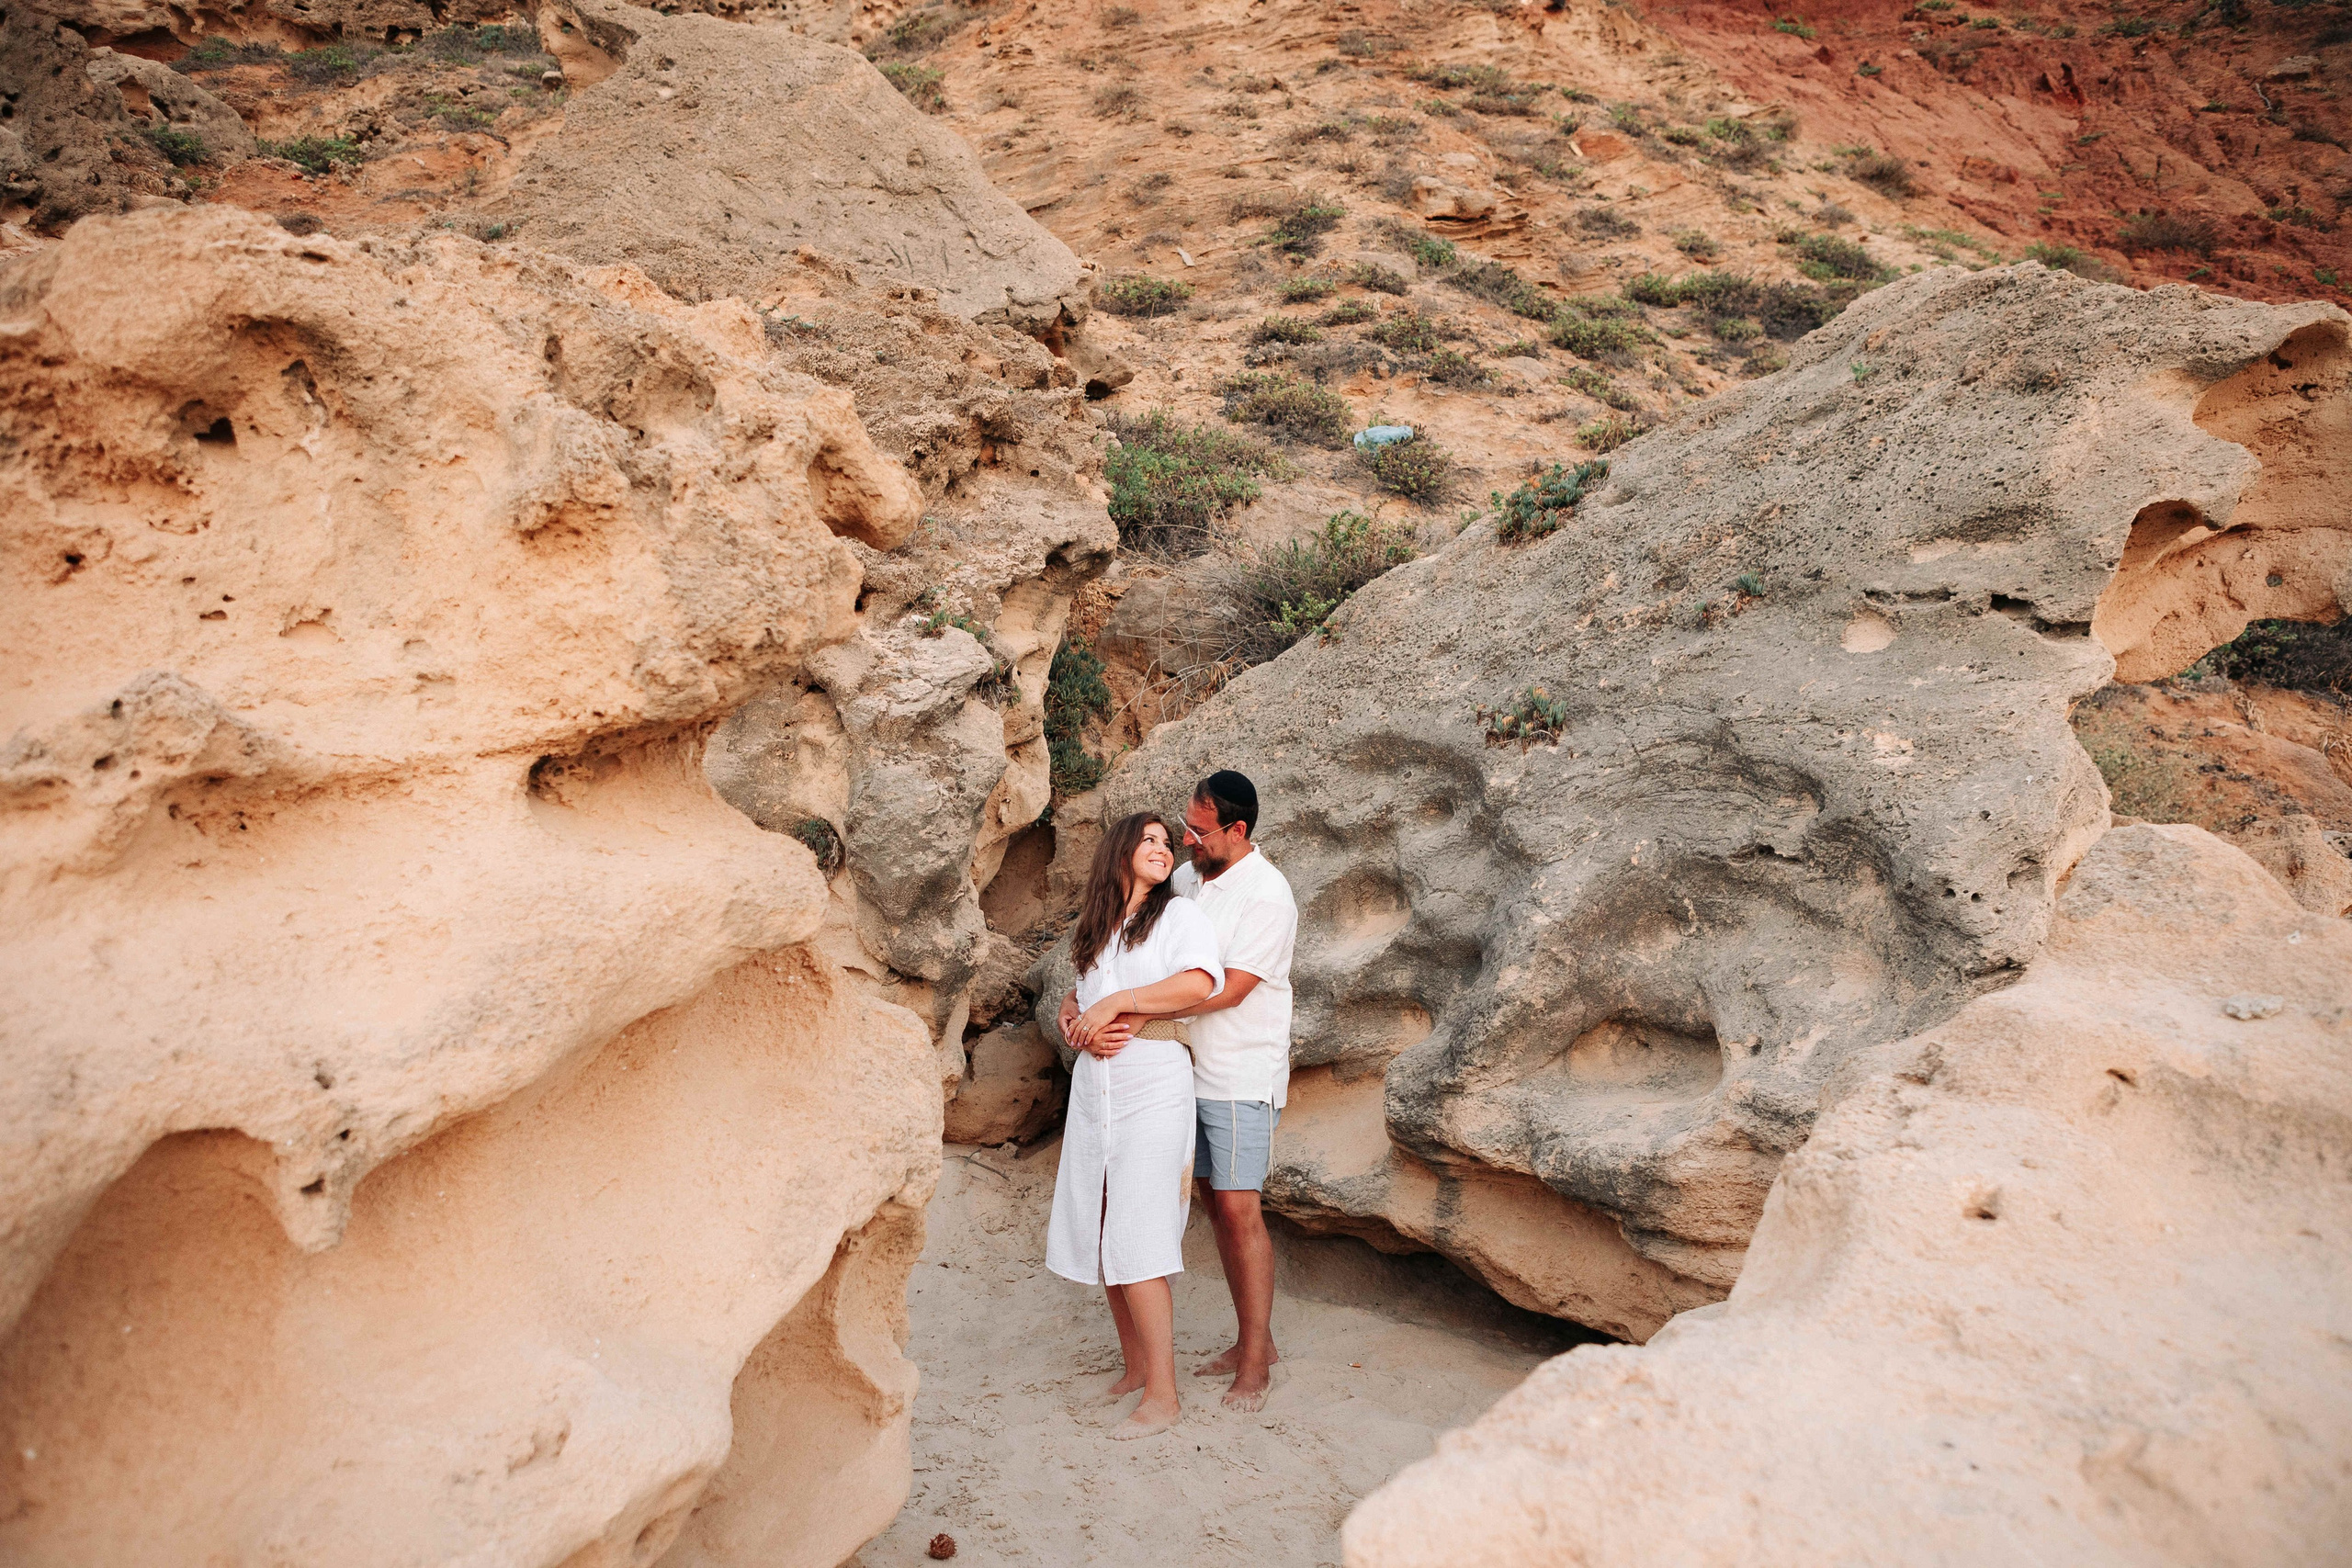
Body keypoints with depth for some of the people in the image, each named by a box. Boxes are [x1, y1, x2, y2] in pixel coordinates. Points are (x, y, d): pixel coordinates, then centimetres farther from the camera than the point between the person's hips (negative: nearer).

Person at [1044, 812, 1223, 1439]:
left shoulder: (1181, 913, 0)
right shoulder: (1095, 928, 18)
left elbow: (1200, 980, -18)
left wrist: (1117, 1005, -16)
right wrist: (1074, 1021, -1)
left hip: (1152, 1087, -6)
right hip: (1092, 1088, 6)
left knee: (1135, 1240, -10)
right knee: (1099, 1236, 7)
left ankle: (1162, 1396, -3)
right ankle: (1135, 1369, 21)